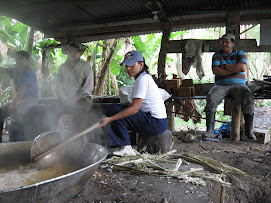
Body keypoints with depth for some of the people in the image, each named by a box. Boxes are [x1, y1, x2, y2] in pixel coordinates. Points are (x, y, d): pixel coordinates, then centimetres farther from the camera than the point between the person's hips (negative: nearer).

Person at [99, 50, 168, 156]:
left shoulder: (143, 79, -14)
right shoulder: (144, 77, 16)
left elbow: (134, 108, -21)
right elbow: (136, 107, 11)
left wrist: (110, 119, -21)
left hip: (156, 123, -10)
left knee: (114, 109, -14)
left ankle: (126, 147, -9)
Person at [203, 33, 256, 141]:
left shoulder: (240, 53, 14)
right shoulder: (217, 55, 16)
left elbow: (243, 67, -7)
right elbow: (215, 70, -3)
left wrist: (225, 66, -2)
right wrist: (235, 69, -5)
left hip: (238, 85, 0)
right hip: (221, 85, 1)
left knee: (249, 99, -31)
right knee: (211, 98, -31)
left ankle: (249, 130, -20)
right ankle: (209, 130, -28)